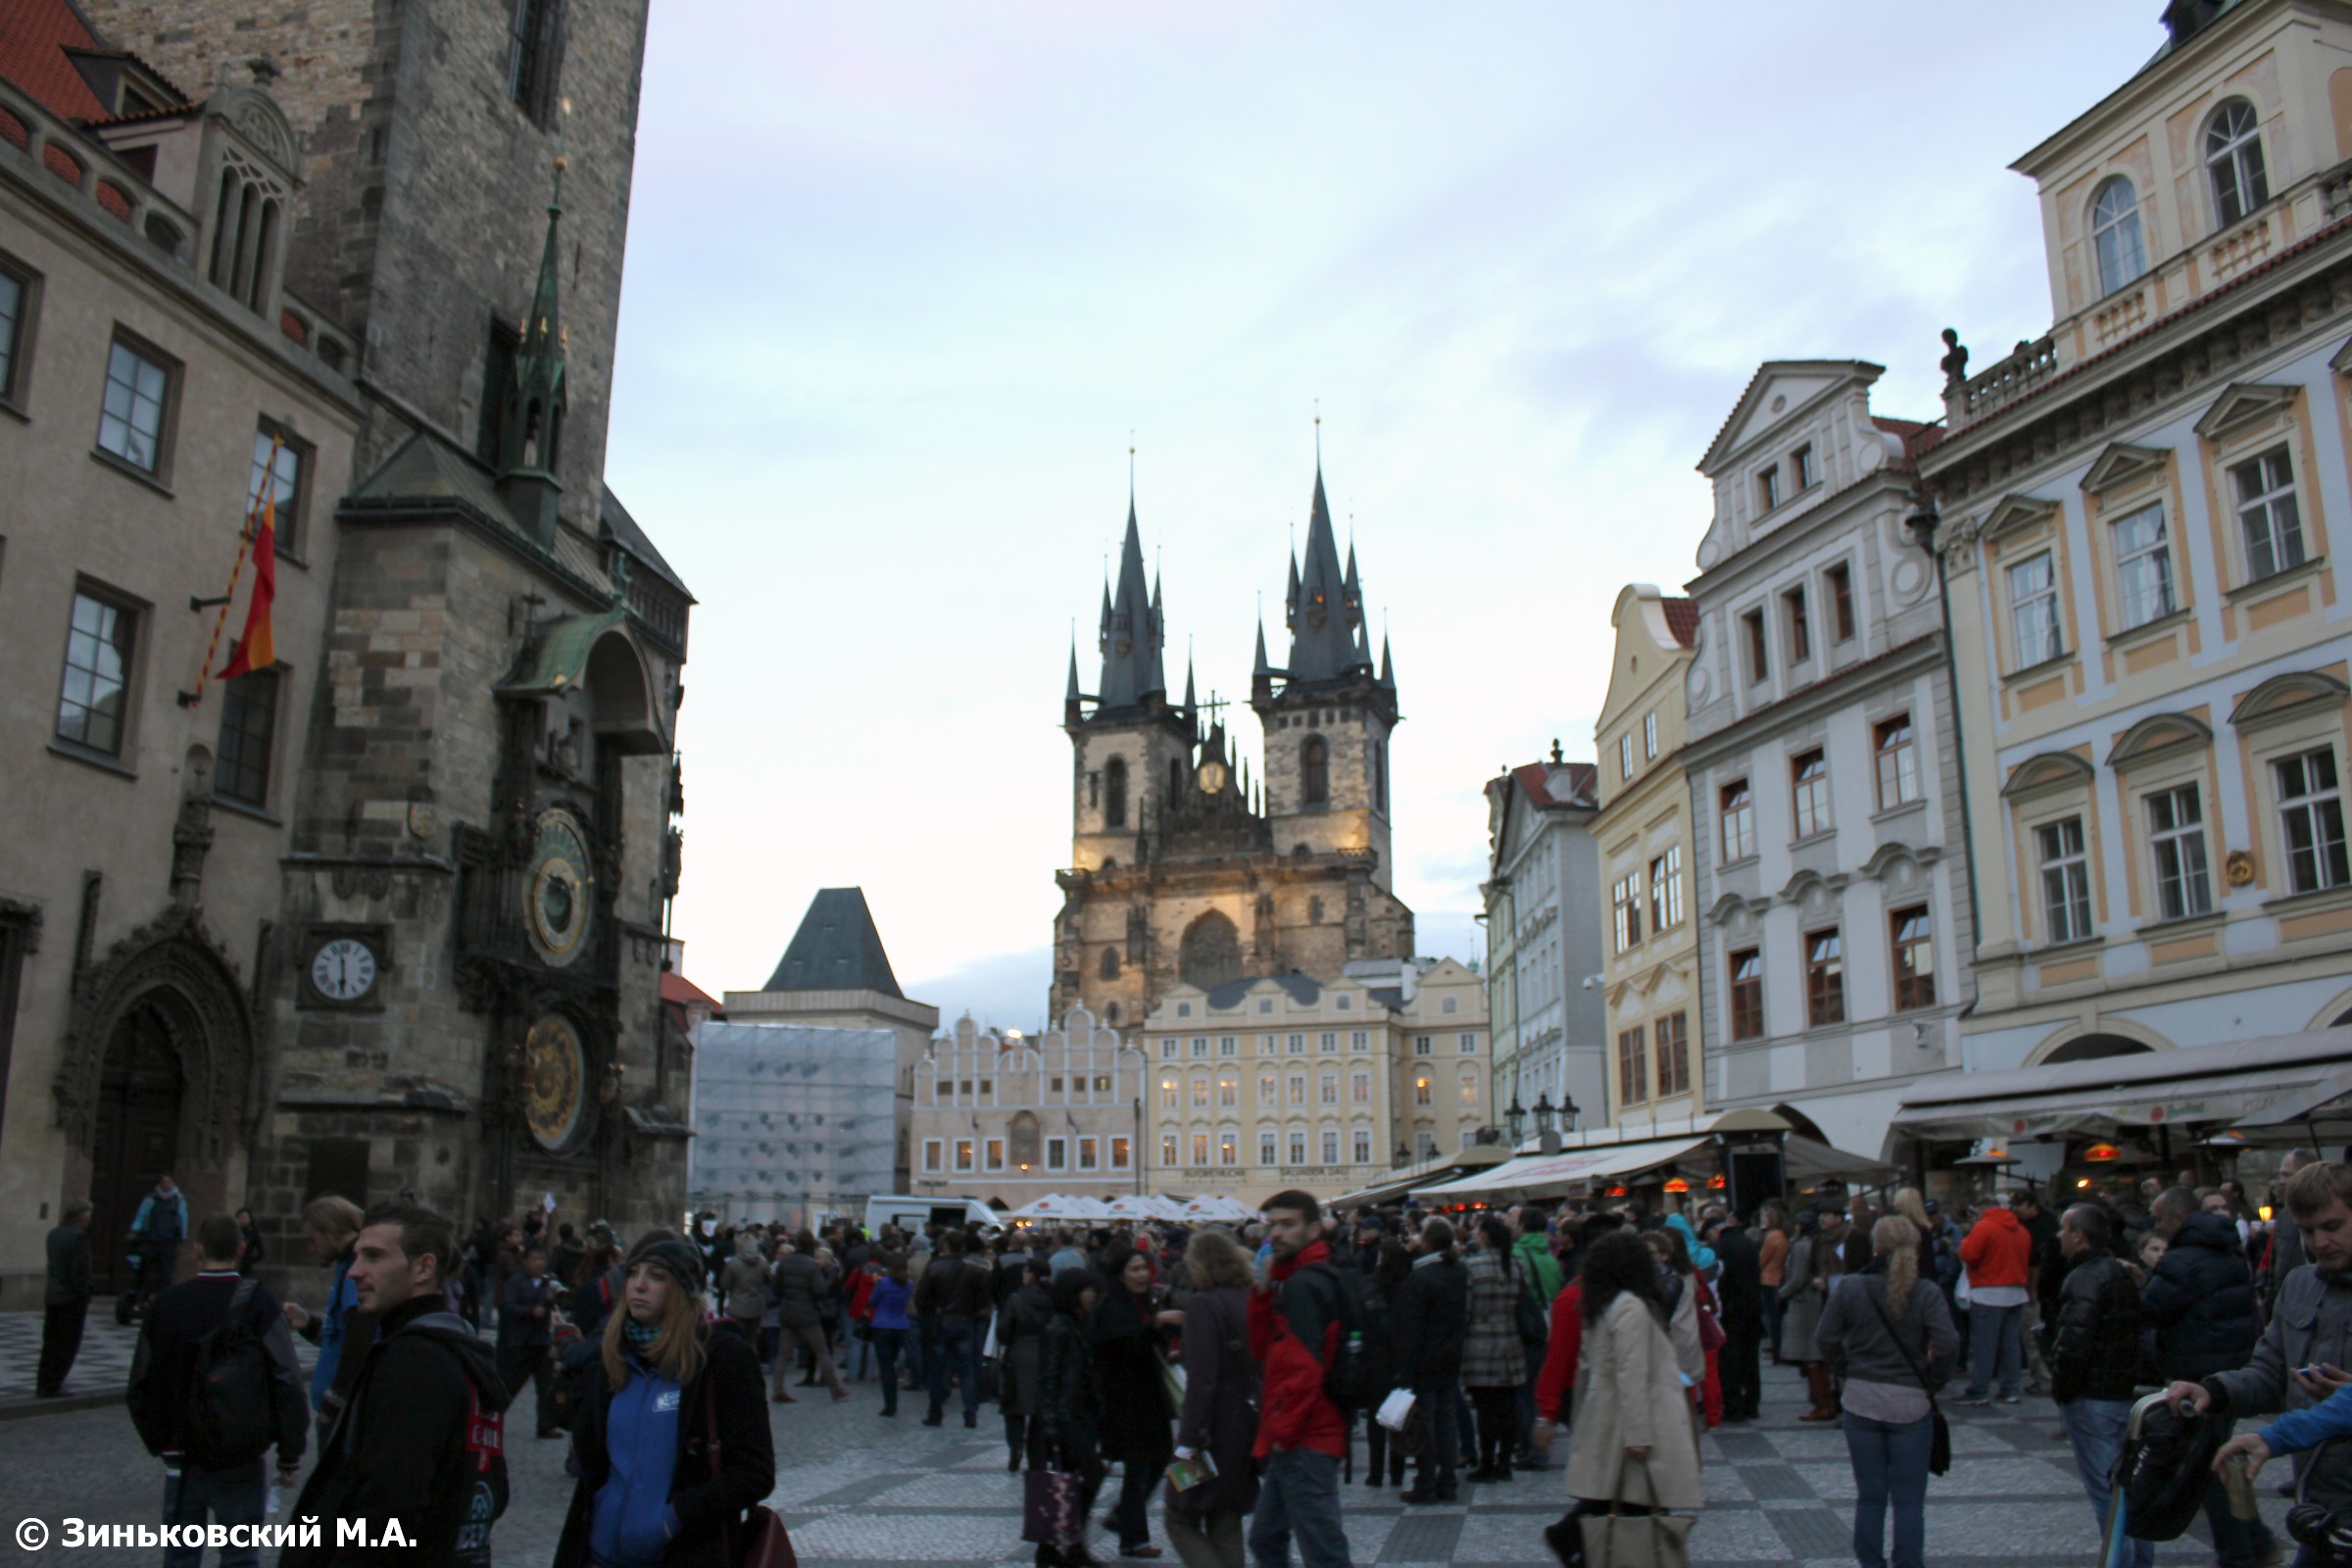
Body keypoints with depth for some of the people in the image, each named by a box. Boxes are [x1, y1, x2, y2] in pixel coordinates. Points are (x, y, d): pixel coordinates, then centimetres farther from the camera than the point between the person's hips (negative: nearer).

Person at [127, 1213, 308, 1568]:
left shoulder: (166, 1304, -2)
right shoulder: (257, 1302, -11)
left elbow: (141, 1386, 5)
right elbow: (287, 1383, -14)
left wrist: (159, 1443, 19)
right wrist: (290, 1456, -5)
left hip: (181, 1460, 3)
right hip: (240, 1463, -3)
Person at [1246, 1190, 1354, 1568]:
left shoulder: (1303, 1284, -15)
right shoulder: (1293, 1279, 16)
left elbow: (1304, 1366, -22)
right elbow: (1263, 1348, 13)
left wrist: (1281, 1431, -16)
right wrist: (1263, 1290, 1)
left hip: (1303, 1441, -10)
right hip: (1299, 1437, 10)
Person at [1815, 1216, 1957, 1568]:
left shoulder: (1849, 1287, -6)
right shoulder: (1927, 1292, -10)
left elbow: (1825, 1339, -5)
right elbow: (1947, 1344, -17)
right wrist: (1930, 1381, -1)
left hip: (1861, 1402, 1)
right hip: (1911, 1404, -1)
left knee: (1870, 1496, 11)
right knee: (1909, 1500, 8)